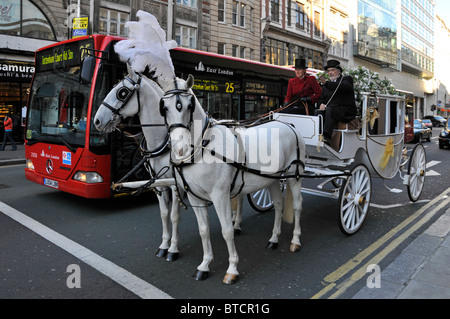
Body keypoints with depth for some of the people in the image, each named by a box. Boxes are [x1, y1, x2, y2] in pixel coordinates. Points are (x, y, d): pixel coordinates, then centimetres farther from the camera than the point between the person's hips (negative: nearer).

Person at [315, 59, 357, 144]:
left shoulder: (347, 79, 8)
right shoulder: (327, 84, 25)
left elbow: (343, 87, -16)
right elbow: (321, 98, 19)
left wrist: (327, 84, -22)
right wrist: (321, 104, -6)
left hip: (347, 112, -5)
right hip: (330, 110, 5)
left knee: (329, 109, -34)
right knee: (318, 112, -24)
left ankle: (326, 137, -45)